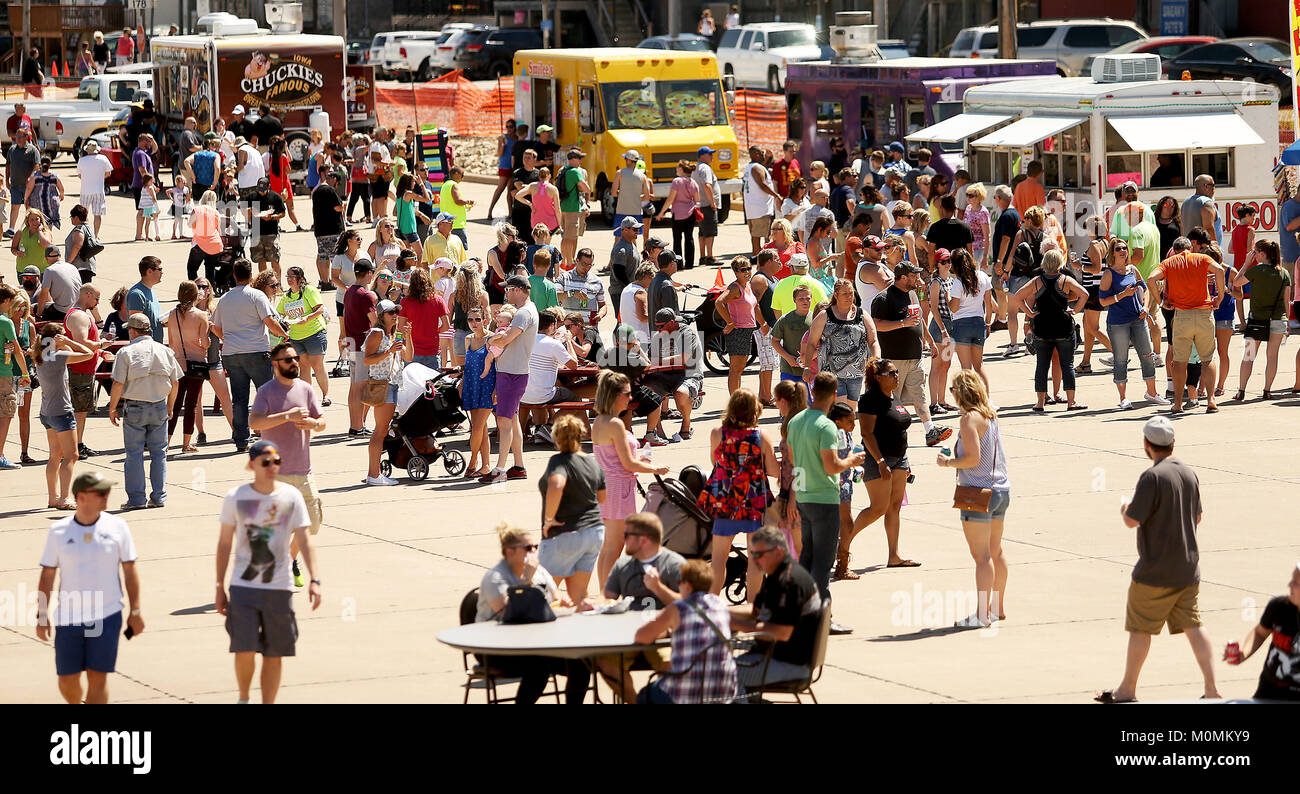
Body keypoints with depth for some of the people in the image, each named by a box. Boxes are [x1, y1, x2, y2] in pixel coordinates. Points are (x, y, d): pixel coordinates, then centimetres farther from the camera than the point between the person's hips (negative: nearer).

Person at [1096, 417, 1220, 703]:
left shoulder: (1152, 477, -19)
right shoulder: (1189, 473, 5)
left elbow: (1132, 520, -18)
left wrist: (1124, 505, 4)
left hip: (1156, 571, -7)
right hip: (1188, 568, 7)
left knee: (1139, 628, 5)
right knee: (1192, 625, 8)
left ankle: (1127, 690, 15)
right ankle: (1211, 688, 2)